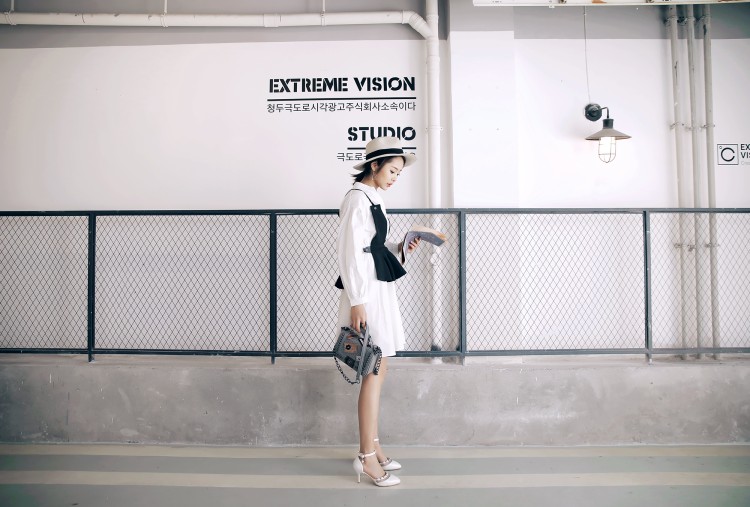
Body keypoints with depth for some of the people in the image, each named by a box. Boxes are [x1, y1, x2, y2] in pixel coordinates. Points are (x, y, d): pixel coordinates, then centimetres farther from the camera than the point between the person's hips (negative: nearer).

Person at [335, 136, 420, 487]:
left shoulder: (372, 199, 16)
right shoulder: (357, 198, -12)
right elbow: (350, 253, -18)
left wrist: (400, 249, 5)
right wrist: (357, 302, -21)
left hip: (379, 290, 10)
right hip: (365, 293, -10)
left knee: (377, 372, 13)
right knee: (374, 373, -5)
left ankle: (372, 447, 24)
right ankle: (367, 457, 5)